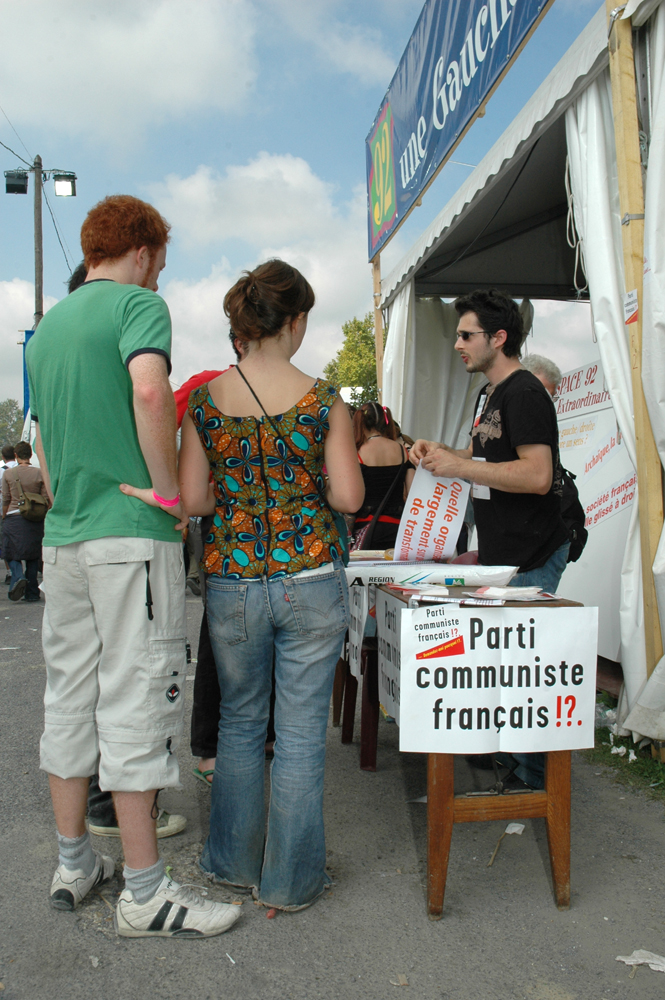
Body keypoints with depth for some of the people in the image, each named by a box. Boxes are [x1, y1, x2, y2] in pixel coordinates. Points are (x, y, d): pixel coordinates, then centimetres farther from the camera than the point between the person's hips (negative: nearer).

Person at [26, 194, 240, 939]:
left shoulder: (45, 328, 19)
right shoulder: (137, 302, -5)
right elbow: (149, 389, -26)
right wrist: (169, 491, -16)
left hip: (62, 537, 8)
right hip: (131, 533, -8)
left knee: (69, 696, 13)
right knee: (135, 699, -3)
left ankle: (72, 864, 26)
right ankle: (144, 893, 6)